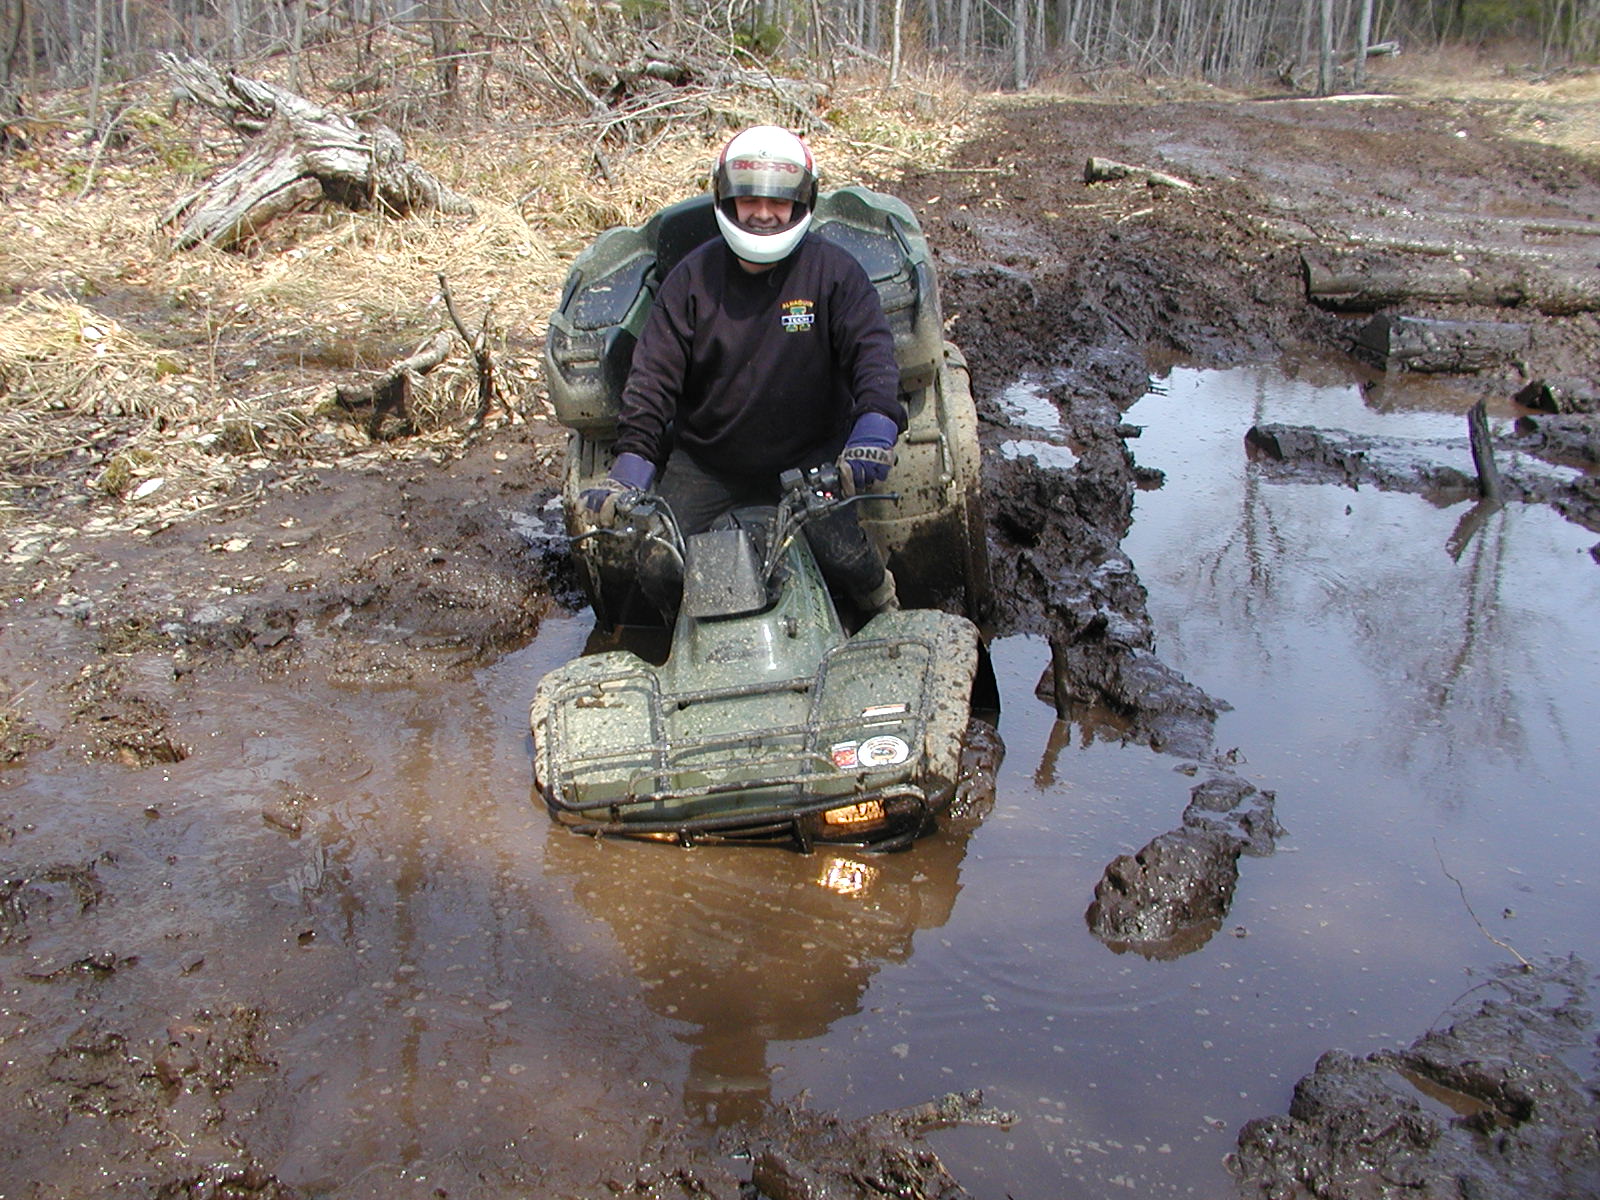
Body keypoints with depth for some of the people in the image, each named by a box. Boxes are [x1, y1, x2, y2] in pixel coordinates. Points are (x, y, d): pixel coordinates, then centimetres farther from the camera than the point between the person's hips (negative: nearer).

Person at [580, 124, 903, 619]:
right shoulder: (693, 277, -2)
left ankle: (886, 613, 16)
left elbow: (871, 350, -14)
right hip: (704, 461, 2)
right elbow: (654, 373, -4)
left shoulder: (832, 271, -5)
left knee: (841, 554, -21)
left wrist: (875, 429, -35)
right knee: (658, 568, -11)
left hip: (812, 454, -2)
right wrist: (630, 464, -16)